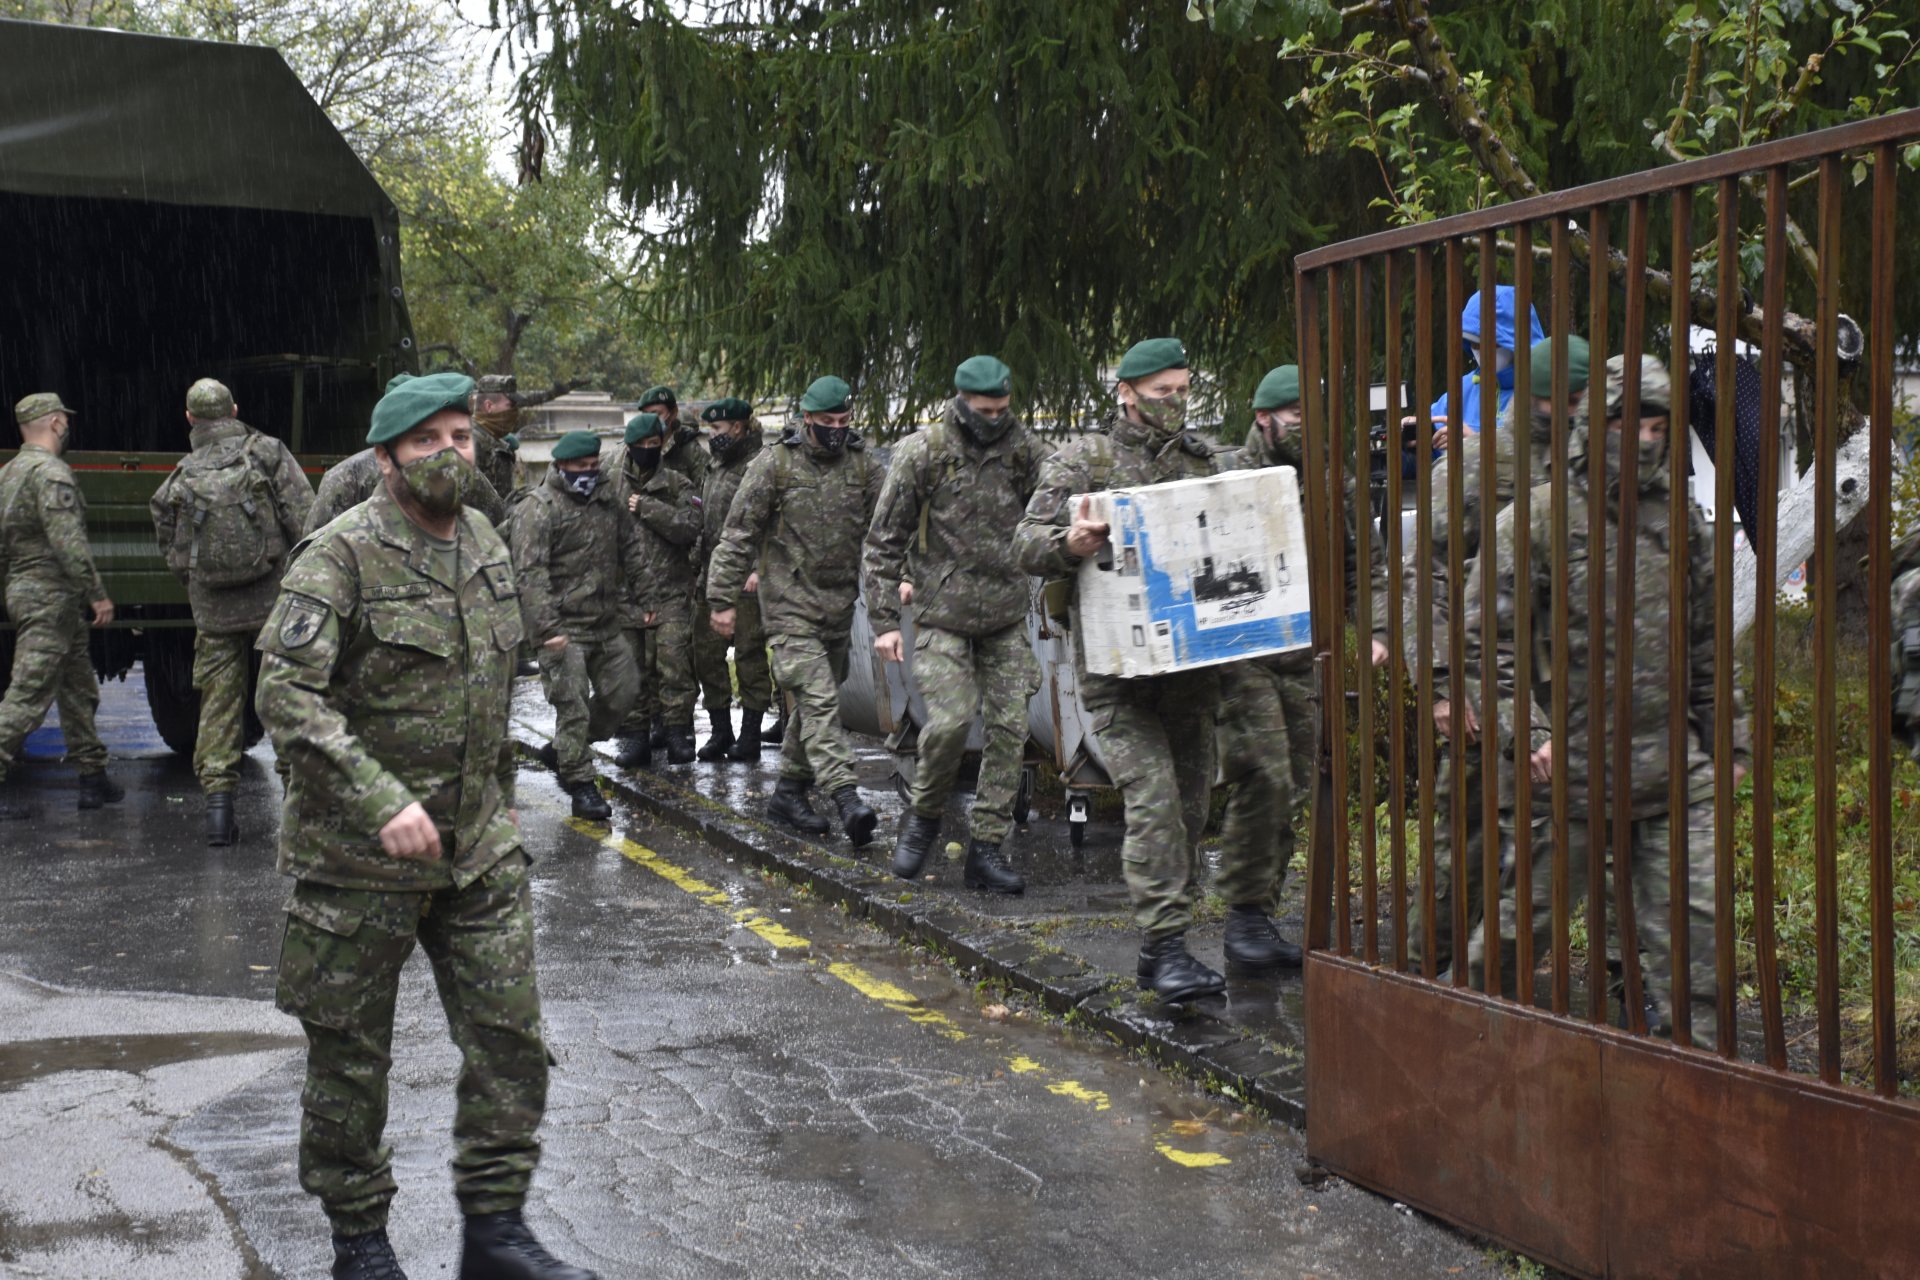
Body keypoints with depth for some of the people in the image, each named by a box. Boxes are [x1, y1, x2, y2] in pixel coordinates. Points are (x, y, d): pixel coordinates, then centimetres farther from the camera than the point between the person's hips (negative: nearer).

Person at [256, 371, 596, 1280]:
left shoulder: (488, 548, 8)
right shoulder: (341, 554, -14)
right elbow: (286, 694, -23)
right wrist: (382, 801, -30)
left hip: (480, 847, 6)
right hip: (359, 854, -6)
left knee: (509, 1035, 4)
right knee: (351, 1055, 9)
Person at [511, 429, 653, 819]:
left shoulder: (606, 498, 10)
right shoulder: (538, 508, -12)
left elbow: (631, 549, 21)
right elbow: (530, 573, -19)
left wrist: (645, 596, 18)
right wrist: (547, 628, -26)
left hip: (606, 625, 7)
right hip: (564, 628, -7)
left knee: (622, 692, 12)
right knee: (573, 708, -8)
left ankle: (561, 752, 29)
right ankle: (580, 786, 2)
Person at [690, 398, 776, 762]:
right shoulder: (718, 468, 20)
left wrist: (758, 569, -23)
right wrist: (700, 569, 18)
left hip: (745, 581, -9)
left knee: (750, 654, -3)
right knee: (706, 652, 8)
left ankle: (750, 734, 4)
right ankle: (720, 731, 17)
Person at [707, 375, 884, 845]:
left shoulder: (864, 467, 6)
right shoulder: (775, 464, -5)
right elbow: (738, 534, -3)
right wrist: (722, 599, -6)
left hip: (840, 605, 5)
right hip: (790, 602, -5)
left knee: (816, 701, 12)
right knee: (819, 700, -16)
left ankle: (789, 792, 24)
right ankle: (847, 798, -24)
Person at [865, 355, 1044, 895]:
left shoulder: (1026, 452, 2)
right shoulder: (921, 453, -6)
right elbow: (884, 541, -3)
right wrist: (884, 620, -6)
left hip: (1006, 616, 4)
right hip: (941, 614, -3)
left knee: (1009, 728, -1)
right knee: (950, 719, -17)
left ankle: (986, 849, 7)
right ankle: (923, 815, 11)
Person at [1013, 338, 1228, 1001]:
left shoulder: (1202, 457, 15)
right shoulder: (1081, 461, 0)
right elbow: (1027, 543, -5)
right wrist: (1070, 543, -26)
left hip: (1192, 661, 5)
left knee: (1190, 806, 9)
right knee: (1154, 802, -16)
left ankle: (1160, 948, 22)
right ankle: (1168, 945, -11)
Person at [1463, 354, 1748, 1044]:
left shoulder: (1683, 524, 12)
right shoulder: (1538, 519, -6)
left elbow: (1708, 644, 19)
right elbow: (1485, 635, -8)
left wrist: (1730, 740, 18)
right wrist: (1527, 732, -17)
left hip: (1673, 767, 4)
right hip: (1573, 764, -4)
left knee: (1695, 914, 0)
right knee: (1533, 912, 8)